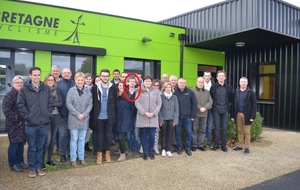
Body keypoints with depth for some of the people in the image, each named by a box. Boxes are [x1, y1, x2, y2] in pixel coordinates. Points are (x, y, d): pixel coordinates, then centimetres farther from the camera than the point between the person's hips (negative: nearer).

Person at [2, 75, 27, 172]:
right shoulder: (10, 95, -9)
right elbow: (6, 109, -15)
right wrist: (15, 120, -15)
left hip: (23, 123, 6)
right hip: (13, 124, -6)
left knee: (21, 143, 12)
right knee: (14, 143, -2)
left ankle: (20, 161, 24)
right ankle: (13, 164, 9)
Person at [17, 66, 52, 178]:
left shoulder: (46, 89, 6)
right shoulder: (24, 89, -2)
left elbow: (50, 103, 9)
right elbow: (20, 104, -4)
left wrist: (48, 115, 0)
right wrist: (27, 116, -10)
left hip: (44, 123, 2)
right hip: (30, 124, -2)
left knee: (40, 147, 13)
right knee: (32, 147, 8)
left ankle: (39, 166, 25)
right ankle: (32, 168, 21)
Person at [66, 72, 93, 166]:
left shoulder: (88, 91, 3)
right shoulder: (71, 90, -3)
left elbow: (90, 104, 1)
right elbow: (68, 104, -7)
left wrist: (84, 114, -9)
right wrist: (77, 114, -12)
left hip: (84, 119, 2)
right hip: (73, 118, -2)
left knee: (82, 139, 11)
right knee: (74, 139, 2)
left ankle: (81, 158, 21)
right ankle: (73, 159, 12)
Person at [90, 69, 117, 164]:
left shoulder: (113, 88, 1)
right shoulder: (95, 88, -1)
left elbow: (115, 102, 2)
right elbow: (92, 102, -1)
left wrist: (114, 115, -3)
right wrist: (93, 115, -6)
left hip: (109, 117, 1)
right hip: (98, 117, 0)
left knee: (108, 135, 11)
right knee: (99, 136, 9)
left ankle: (108, 153, 24)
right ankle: (99, 154, 18)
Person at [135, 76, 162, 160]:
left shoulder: (156, 91, 8)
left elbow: (159, 103, 4)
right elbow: (137, 103, -4)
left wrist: (153, 113, -9)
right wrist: (145, 113, -13)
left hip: (153, 117, 1)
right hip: (142, 117, -1)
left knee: (152, 136, 2)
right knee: (143, 135, 4)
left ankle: (150, 152, 19)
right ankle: (145, 152, 16)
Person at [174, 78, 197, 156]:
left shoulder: (190, 92, 0)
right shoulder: (174, 92, -3)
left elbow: (194, 104, 3)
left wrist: (193, 115, -1)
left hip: (187, 116, 1)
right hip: (177, 116, 0)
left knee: (189, 132, 3)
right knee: (178, 132, 6)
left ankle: (188, 148, 18)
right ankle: (179, 147, 21)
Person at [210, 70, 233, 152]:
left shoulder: (228, 87, 2)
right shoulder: (213, 87, -2)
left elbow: (231, 97, 13)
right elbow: (210, 97, 7)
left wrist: (227, 104, 10)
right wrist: (215, 104, 5)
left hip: (225, 110, 1)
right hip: (216, 110, -1)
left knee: (224, 128, 6)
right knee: (217, 128, 4)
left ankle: (224, 145, 16)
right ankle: (216, 144, 14)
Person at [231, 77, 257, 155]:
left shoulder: (251, 92, -3)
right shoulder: (236, 92, 6)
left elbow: (254, 105, -5)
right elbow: (233, 104, 5)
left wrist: (252, 116, -11)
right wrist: (232, 115, 1)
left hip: (247, 115, -3)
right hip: (238, 114, 3)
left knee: (247, 132, 4)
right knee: (240, 131, 12)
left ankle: (247, 147, 12)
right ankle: (240, 145, 22)